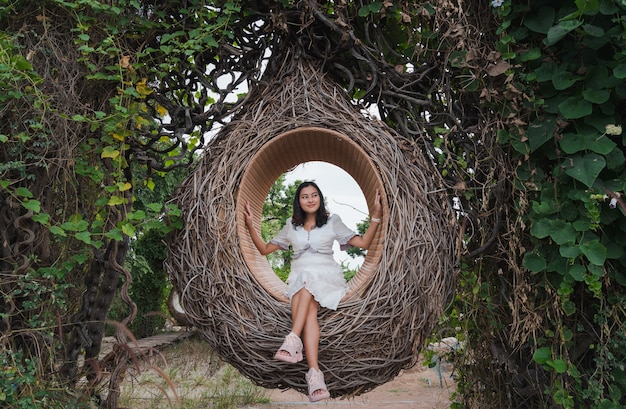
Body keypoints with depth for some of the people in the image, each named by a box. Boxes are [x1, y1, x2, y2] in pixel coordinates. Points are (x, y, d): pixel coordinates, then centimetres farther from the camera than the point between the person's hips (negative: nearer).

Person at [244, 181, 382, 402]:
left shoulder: (332, 222, 12)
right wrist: (250, 226, 10)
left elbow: (364, 243, 5)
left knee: (308, 281, -35)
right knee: (309, 306, -31)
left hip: (326, 275, -1)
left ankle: (293, 340, -46)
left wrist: (375, 217, -6)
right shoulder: (291, 226, 18)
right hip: (299, 279, 1)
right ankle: (314, 373, -45)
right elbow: (265, 249, 21)